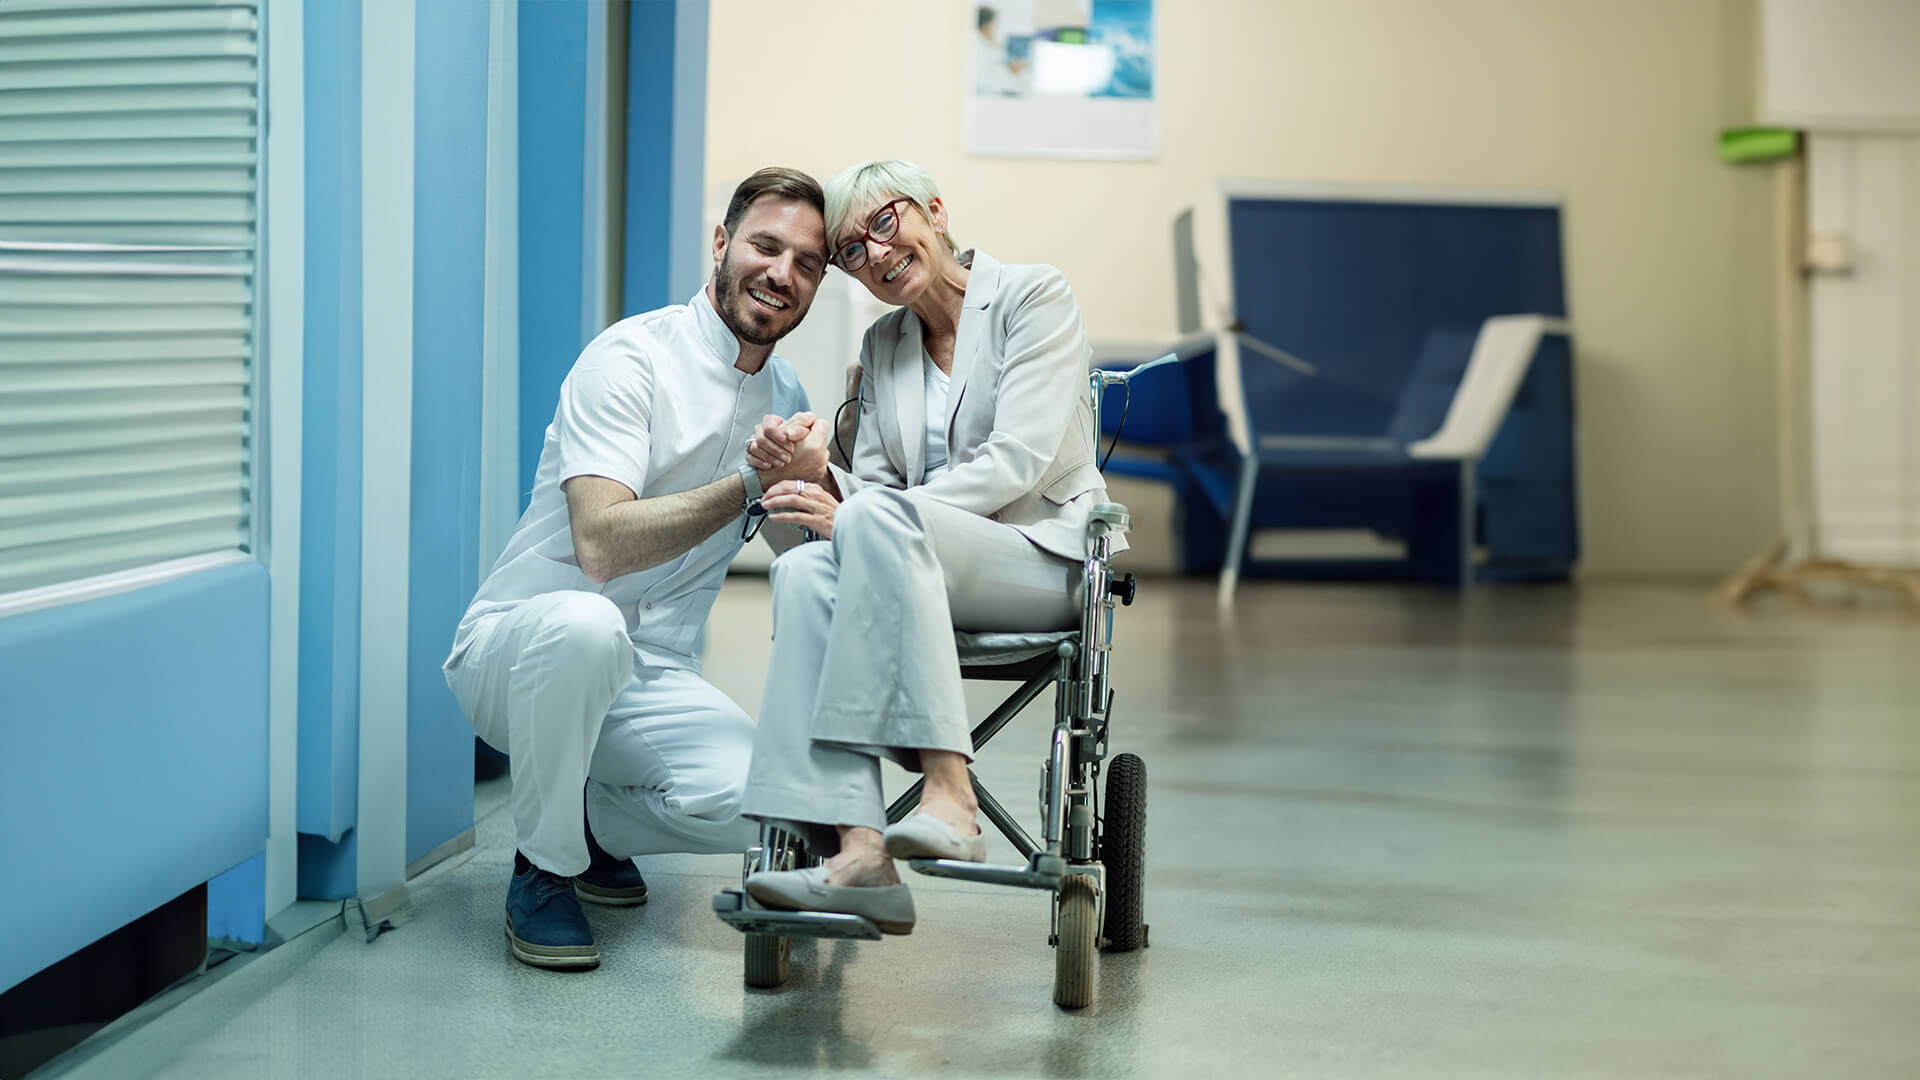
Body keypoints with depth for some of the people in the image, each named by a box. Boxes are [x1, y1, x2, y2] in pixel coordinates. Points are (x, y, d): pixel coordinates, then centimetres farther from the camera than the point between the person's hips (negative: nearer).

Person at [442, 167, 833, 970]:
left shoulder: (784, 395, 9)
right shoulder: (633, 358, -15)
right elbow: (601, 543, -27)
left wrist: (829, 467, -11)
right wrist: (753, 484, -30)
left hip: (645, 677, 5)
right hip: (515, 651, -5)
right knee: (586, 625, -42)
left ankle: (588, 823, 10)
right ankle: (543, 868, -16)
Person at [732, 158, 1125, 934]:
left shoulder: (1034, 297, -1)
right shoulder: (882, 345, 19)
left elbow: (1017, 462, -13)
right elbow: (871, 482, 14)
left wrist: (854, 513, -18)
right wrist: (813, 474, -10)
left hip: (1046, 556, -5)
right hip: (913, 558, 5)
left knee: (876, 519, -35)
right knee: (804, 572, -29)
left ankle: (948, 795, -41)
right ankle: (858, 853, -44)